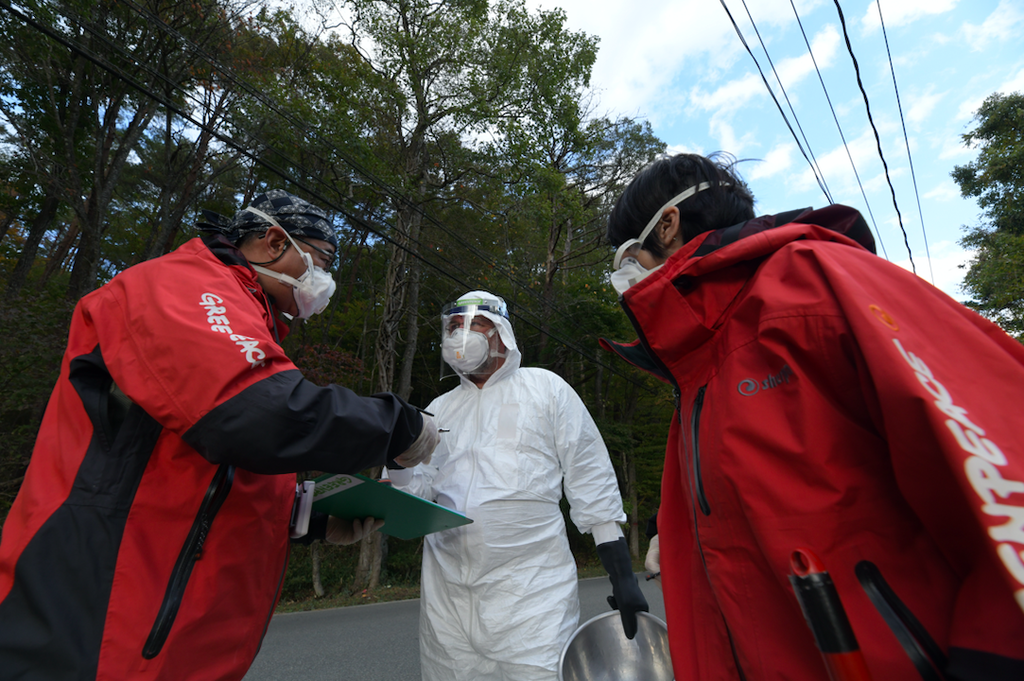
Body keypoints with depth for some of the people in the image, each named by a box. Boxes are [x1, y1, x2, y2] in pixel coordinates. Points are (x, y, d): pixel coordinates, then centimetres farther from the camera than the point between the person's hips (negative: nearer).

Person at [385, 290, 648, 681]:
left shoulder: (545, 388, 2)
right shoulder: (439, 409, 13)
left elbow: (591, 481, 1)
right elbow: (418, 491, 11)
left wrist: (622, 575, -3)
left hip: (531, 586, -3)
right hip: (445, 592, 4)